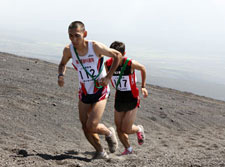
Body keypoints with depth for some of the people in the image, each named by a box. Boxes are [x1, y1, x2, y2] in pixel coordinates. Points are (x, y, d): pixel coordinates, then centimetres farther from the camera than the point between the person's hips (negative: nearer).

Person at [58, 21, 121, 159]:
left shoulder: (95, 47, -21)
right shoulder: (68, 50, -10)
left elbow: (118, 55, -7)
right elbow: (63, 64, 12)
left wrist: (108, 77, -11)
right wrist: (61, 75, -10)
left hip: (100, 91, -5)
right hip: (84, 92, 5)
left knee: (91, 127, -15)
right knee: (86, 128, 5)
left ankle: (109, 133, 17)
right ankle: (101, 152, 26)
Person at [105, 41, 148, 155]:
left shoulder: (130, 64, -21)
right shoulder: (108, 64, -11)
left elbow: (142, 68, 1)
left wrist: (143, 87, 2)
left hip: (132, 99, -4)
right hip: (119, 99, 4)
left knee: (126, 130, -8)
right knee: (119, 129, 6)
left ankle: (139, 129, 26)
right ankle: (128, 149, 31)